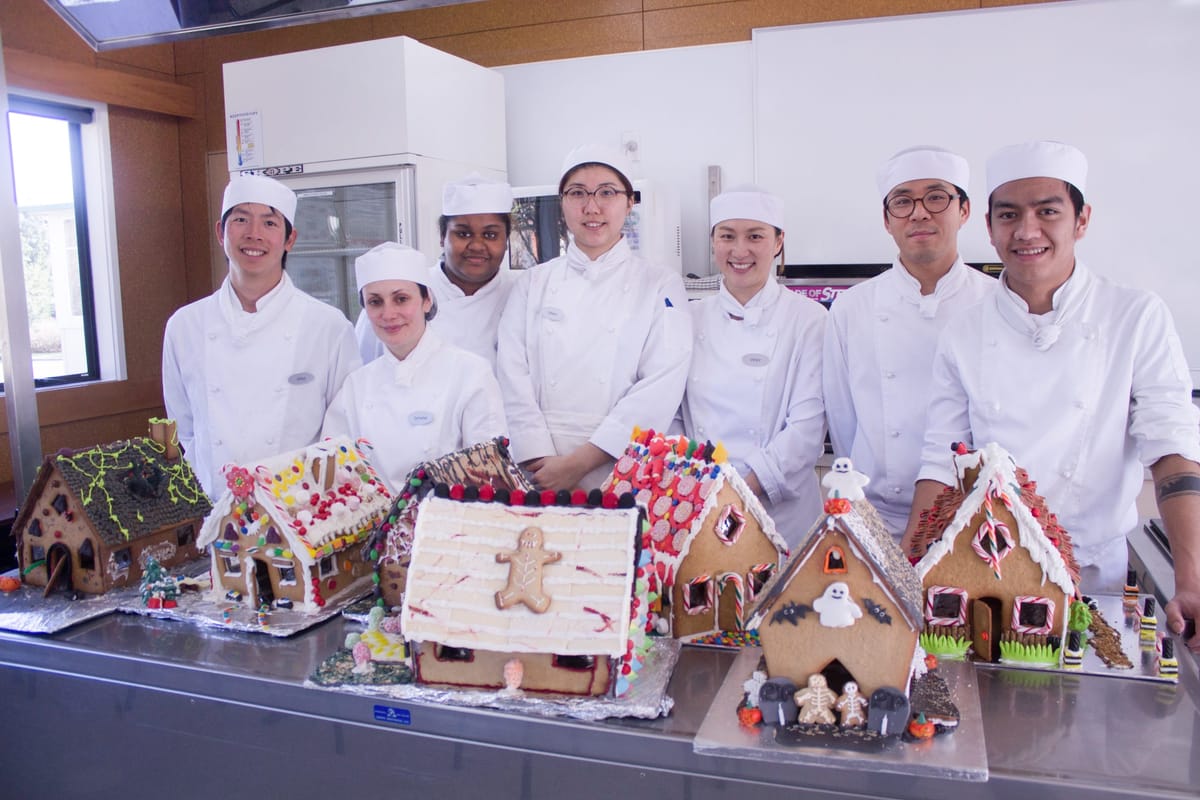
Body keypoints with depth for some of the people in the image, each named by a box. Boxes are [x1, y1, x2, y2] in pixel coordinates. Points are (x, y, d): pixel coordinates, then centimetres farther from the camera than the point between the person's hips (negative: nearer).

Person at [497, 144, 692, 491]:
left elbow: (661, 389, -7)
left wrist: (579, 462, -14)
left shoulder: (661, 287, 4)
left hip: (625, 474, -1)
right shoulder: (531, 284, 10)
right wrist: (541, 461, -12)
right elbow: (513, 376, 1)